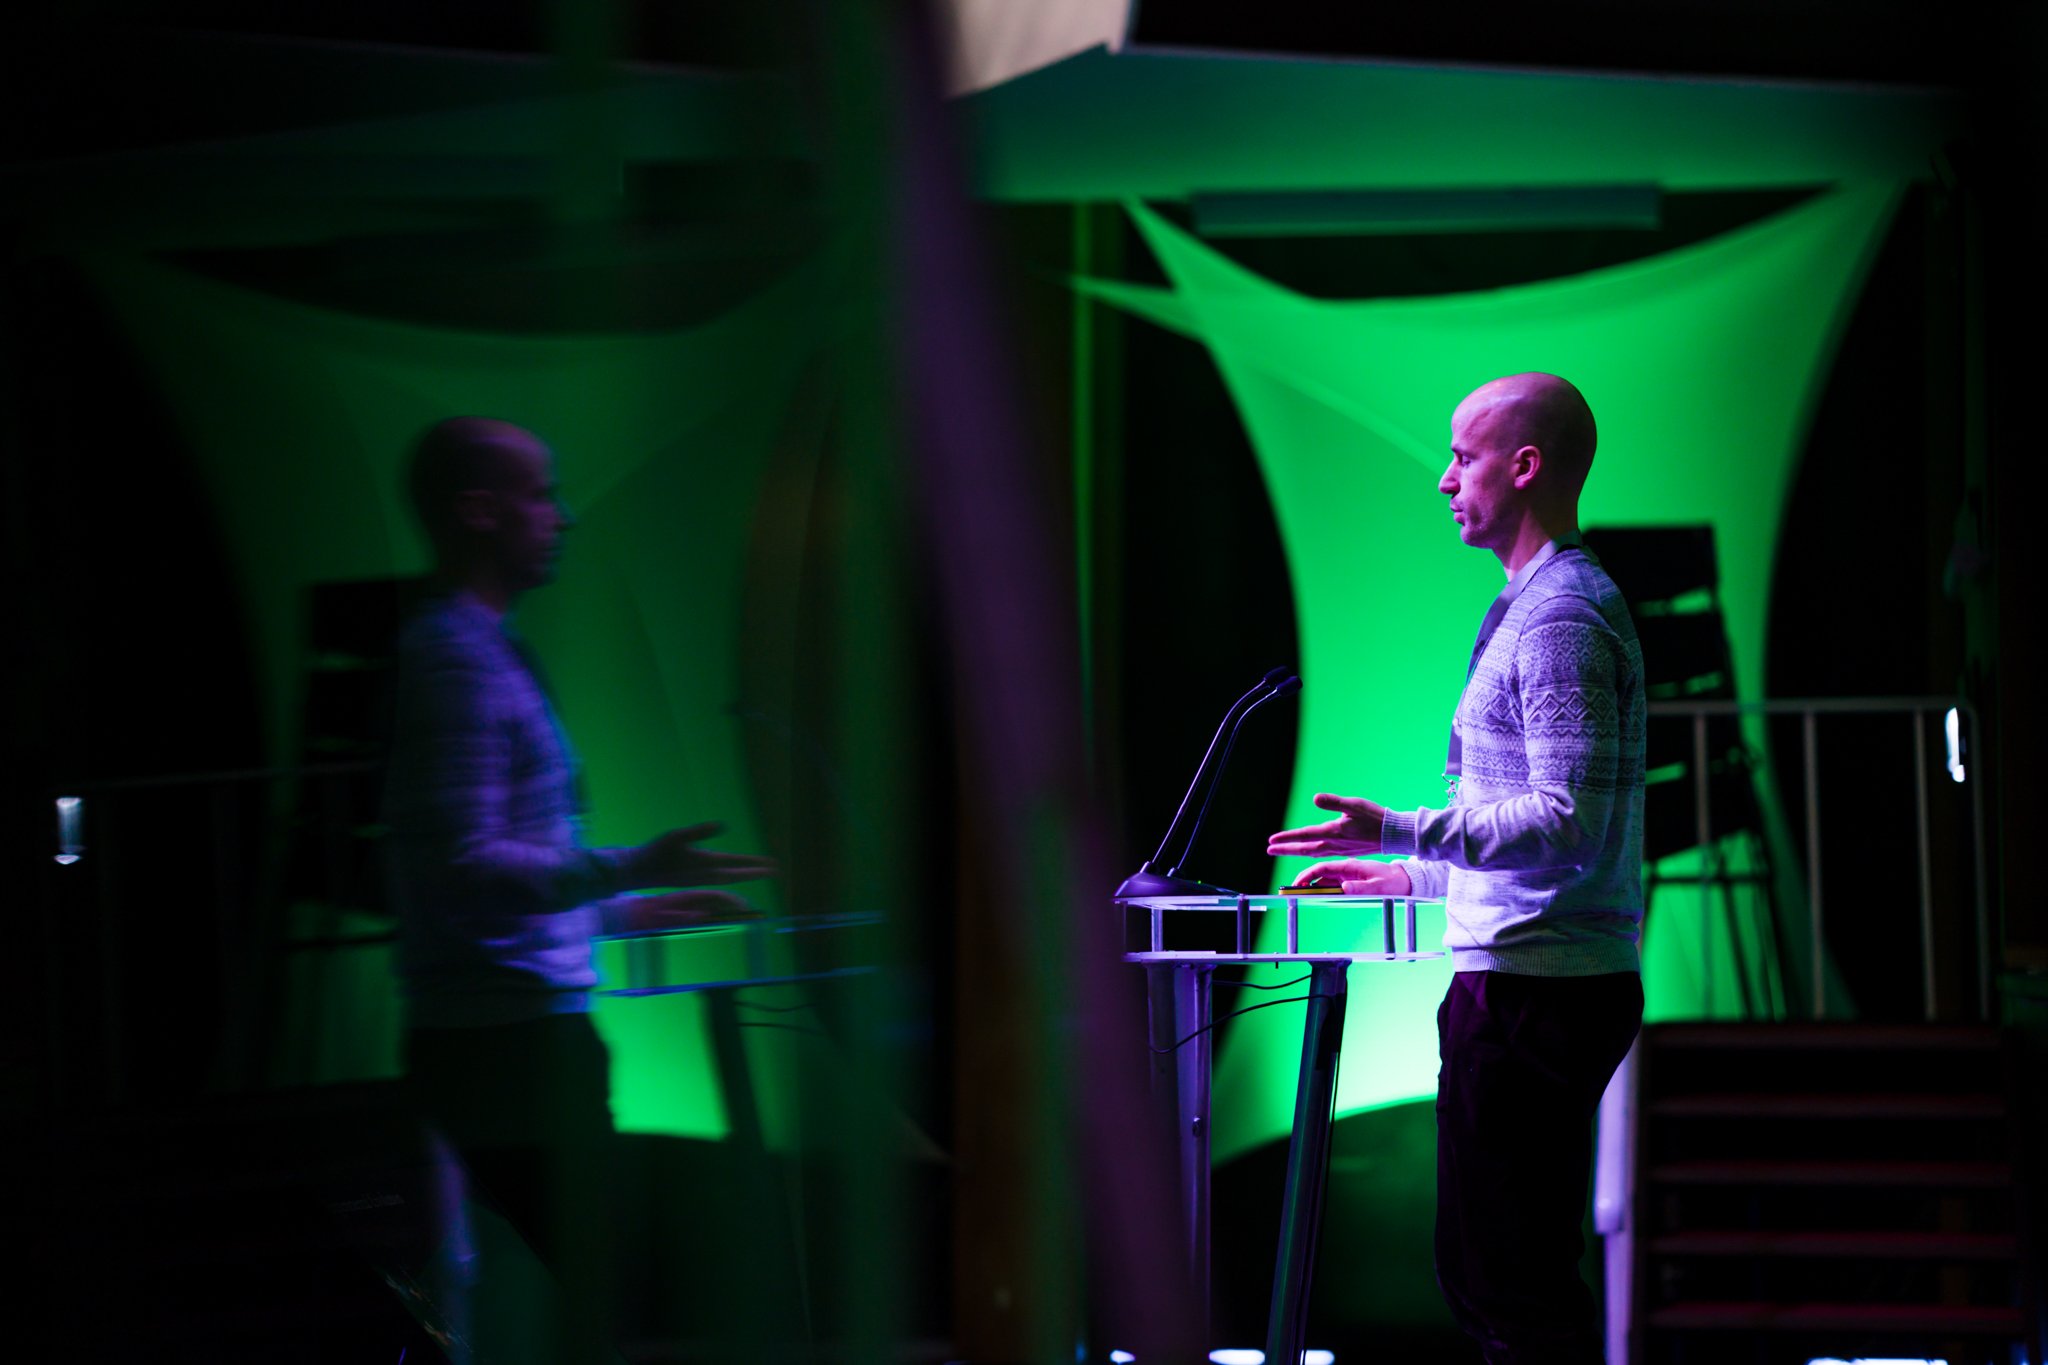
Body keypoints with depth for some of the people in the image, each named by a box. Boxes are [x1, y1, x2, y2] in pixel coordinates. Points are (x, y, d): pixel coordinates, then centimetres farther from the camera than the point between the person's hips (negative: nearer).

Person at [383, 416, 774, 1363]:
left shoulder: (476, 649, 19)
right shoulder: (456, 657, -13)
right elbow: (463, 867, -22)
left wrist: (622, 910, 27)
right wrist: (629, 872, -26)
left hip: (509, 1033, 10)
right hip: (509, 1036, -10)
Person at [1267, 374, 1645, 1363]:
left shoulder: (1560, 616, -14)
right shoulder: (1565, 603, 20)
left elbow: (1567, 825, -23)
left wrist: (1401, 830, -23)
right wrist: (1415, 876, 28)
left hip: (1532, 986, -11)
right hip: (1549, 979, 11)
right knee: (1485, 1276, 14)